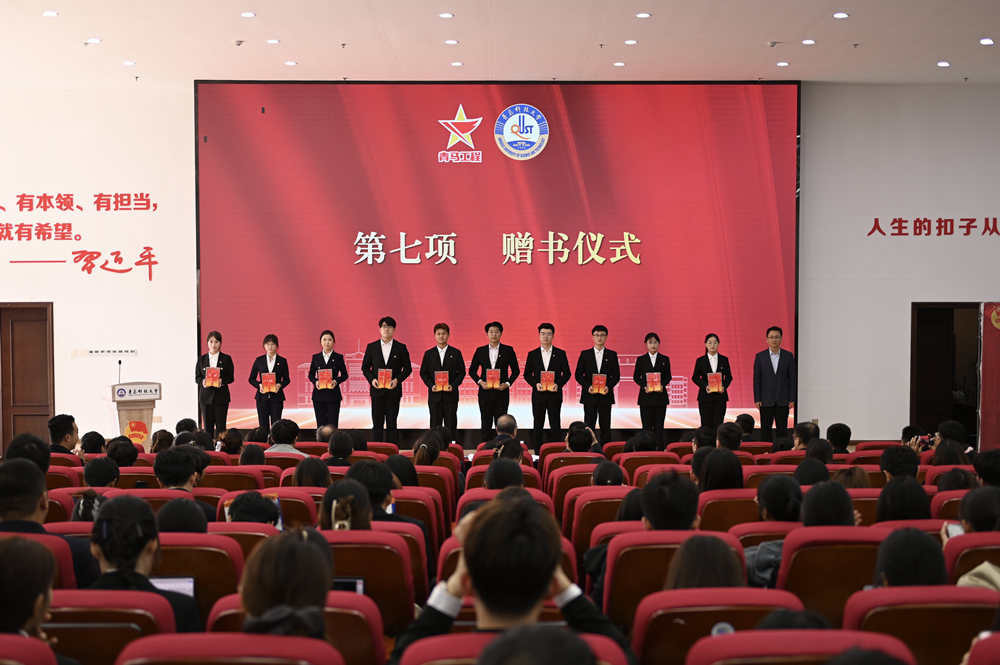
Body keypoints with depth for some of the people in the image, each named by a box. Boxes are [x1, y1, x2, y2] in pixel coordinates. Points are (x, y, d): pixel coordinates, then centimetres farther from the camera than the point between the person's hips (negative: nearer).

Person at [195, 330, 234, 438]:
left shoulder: (226, 359, 4)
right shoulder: (202, 359, 10)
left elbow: (231, 378, 1)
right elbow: (197, 377, 8)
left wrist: (222, 381, -20)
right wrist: (202, 382, -15)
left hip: (221, 396, -2)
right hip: (206, 396, 2)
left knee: (220, 426, -3)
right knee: (207, 426, 2)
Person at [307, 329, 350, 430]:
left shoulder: (338, 357, 3)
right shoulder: (316, 357, 8)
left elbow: (344, 375, 6)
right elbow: (311, 374, 12)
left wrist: (336, 381, -13)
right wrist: (315, 382, -9)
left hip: (333, 395, -2)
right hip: (319, 395, 2)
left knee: (333, 425, -3)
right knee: (321, 424, 3)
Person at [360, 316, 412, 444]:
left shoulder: (401, 348, 3)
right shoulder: (371, 347, 6)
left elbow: (408, 368, 5)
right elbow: (365, 367, 9)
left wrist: (397, 380, -11)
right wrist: (371, 379, -8)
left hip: (393, 390, 0)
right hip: (377, 390, 1)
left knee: (392, 424, 3)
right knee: (377, 424, 2)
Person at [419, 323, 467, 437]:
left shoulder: (456, 353, 6)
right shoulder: (428, 353, 9)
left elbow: (461, 372, 4)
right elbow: (423, 372, 7)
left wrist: (453, 385, -11)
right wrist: (431, 385, -9)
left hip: (451, 394, -1)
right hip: (434, 395, 1)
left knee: (451, 426, -1)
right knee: (435, 426, 3)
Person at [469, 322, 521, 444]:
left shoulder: (508, 350, 4)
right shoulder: (480, 351, 8)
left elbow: (516, 370, 6)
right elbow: (472, 371, 11)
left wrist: (507, 383, -9)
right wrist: (480, 382, -6)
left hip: (502, 392, -1)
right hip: (485, 392, 1)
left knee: (501, 424, 0)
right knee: (485, 424, 3)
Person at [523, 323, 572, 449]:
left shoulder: (561, 354, 4)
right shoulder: (532, 354, 7)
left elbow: (567, 373, 5)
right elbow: (527, 374, 8)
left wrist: (558, 384, -11)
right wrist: (535, 384, -10)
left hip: (554, 394, -1)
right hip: (538, 395, 1)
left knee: (555, 426, -1)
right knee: (538, 426, 4)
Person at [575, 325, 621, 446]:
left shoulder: (612, 355, 7)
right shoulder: (585, 354, 6)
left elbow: (616, 375, 7)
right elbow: (578, 375, 4)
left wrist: (609, 387, -11)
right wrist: (587, 386, -12)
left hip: (605, 395, 0)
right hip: (589, 396, 0)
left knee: (605, 427, 1)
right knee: (588, 427, 1)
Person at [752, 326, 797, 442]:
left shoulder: (788, 356, 4)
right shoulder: (760, 356, 3)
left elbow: (793, 378, 4)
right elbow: (756, 379, 2)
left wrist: (792, 399, -2)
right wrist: (757, 399, -5)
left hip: (783, 400, 0)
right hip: (766, 400, 0)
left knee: (782, 430, 3)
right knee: (765, 430, 3)